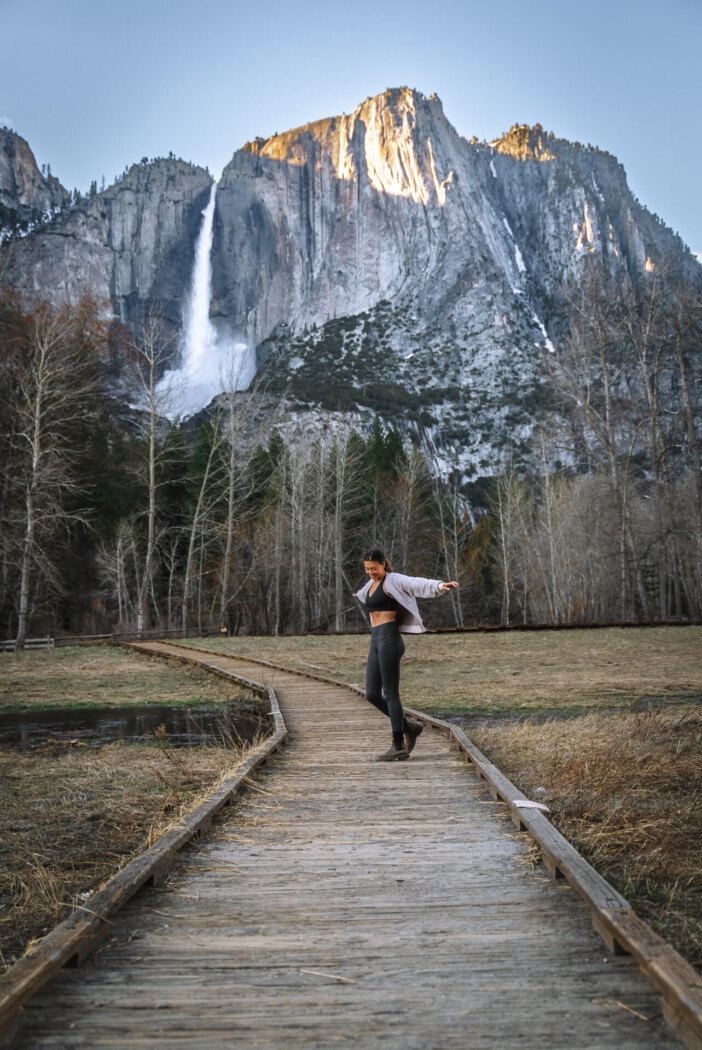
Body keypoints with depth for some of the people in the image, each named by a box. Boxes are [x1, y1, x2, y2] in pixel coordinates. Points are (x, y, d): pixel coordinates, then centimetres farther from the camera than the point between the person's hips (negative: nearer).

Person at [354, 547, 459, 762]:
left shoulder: (393, 580, -4)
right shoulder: (373, 584, 20)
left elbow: (418, 584, -24)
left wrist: (440, 586, -44)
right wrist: (360, 594, 72)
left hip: (389, 640, -9)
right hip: (376, 642, 9)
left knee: (390, 694, -4)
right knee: (372, 695, 5)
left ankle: (399, 748, 5)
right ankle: (409, 727, 20)